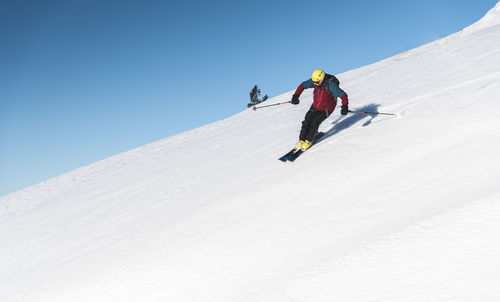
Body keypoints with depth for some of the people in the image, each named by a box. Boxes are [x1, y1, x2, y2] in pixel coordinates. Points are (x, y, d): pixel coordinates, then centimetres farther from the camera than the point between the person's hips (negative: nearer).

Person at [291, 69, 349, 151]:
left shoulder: (331, 85, -30)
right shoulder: (314, 81, -13)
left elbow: (343, 95, -29)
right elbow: (303, 85, 1)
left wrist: (345, 106, -42)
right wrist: (296, 96, -8)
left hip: (326, 109, -5)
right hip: (315, 107, 5)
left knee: (314, 122, -19)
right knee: (307, 121, -9)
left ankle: (308, 141, -2)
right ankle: (301, 140, 4)